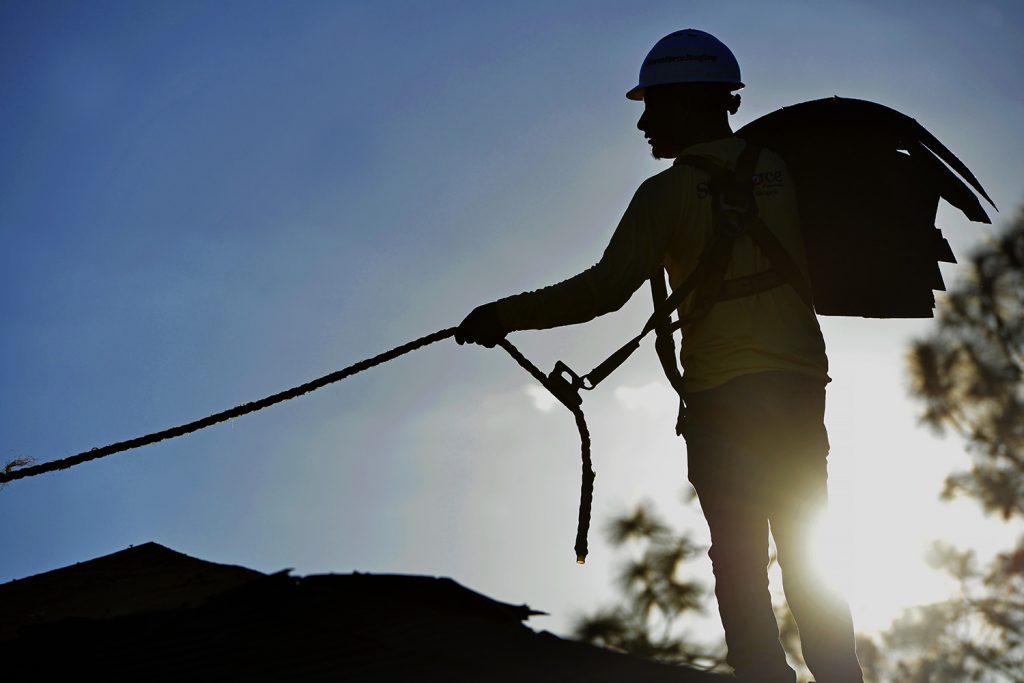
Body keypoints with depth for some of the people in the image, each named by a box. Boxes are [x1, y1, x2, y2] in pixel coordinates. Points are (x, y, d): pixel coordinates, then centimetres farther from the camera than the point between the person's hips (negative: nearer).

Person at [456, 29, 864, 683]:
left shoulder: (669, 193, -8)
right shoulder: (782, 169, 6)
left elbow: (605, 289, -16)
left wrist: (506, 315, -10)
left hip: (722, 397, -5)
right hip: (803, 387, 5)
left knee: (740, 561, 2)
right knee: (807, 556, 14)